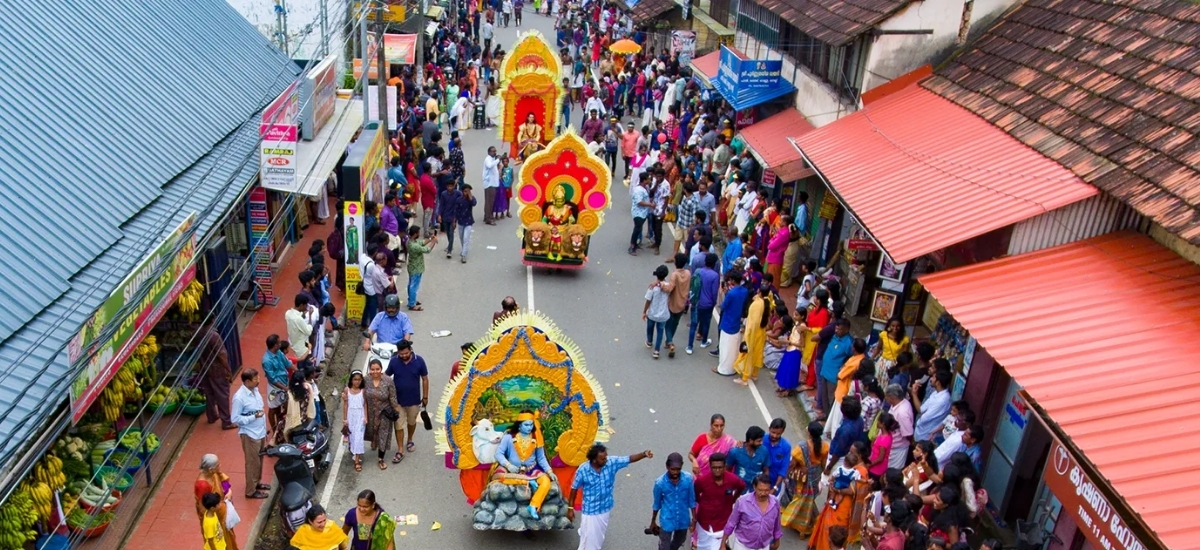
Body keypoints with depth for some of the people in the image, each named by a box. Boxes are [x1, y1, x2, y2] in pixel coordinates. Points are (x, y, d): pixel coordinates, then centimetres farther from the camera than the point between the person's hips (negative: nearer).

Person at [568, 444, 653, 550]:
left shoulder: (612, 463, -17)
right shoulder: (583, 471, -24)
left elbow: (630, 459, -16)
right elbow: (574, 488, -11)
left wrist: (644, 454, -36)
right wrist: (570, 507, -4)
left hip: (605, 509, 4)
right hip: (590, 511, -4)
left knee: (599, 538, 25)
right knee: (588, 539, 7)